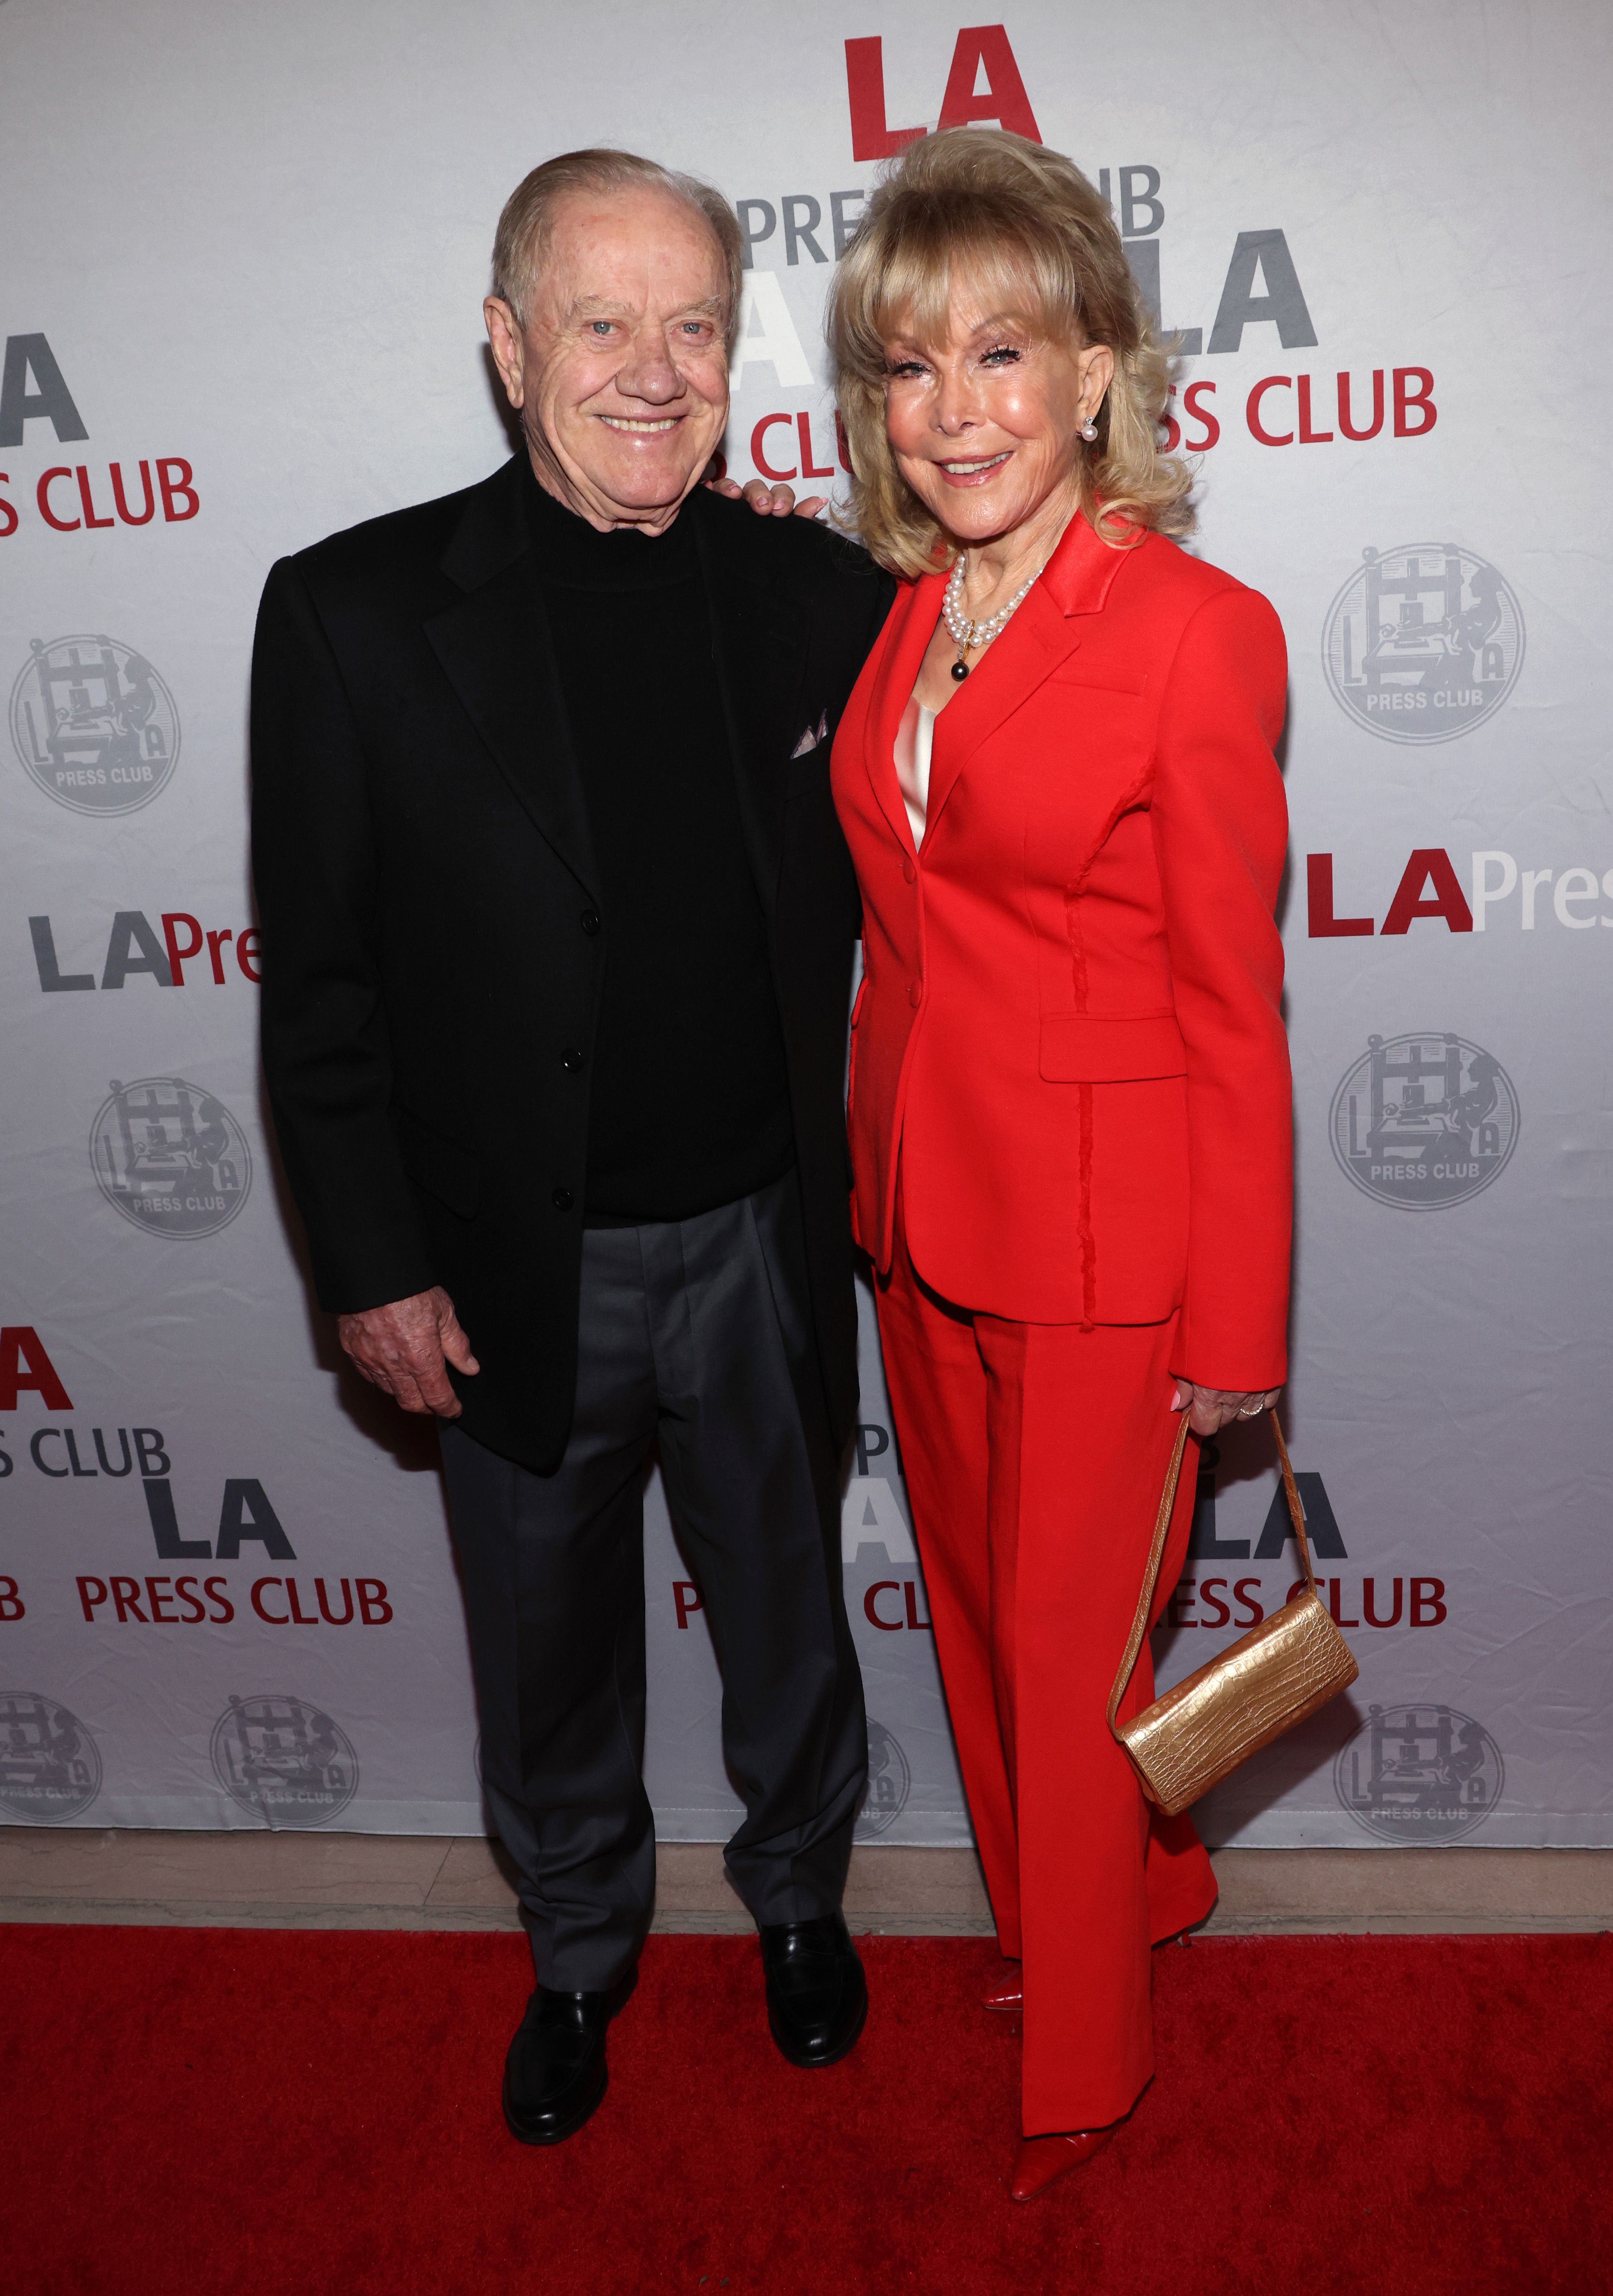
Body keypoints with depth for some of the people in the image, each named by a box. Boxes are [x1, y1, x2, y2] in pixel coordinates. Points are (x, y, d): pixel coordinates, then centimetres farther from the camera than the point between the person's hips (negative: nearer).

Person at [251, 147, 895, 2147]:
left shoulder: (822, 596, -3)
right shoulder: (352, 612, -9)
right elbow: (319, 984, -7)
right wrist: (374, 1266, -8)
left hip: (766, 1246, 2)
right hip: (517, 1271, -1)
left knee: (789, 1617, 22)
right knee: (550, 1662, 20)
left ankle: (799, 1898, 52)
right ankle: (579, 1951, 49)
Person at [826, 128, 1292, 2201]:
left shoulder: (1198, 630, -15)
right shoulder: (908, 616, 5)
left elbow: (1233, 1010, -13)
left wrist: (1236, 1327, -10)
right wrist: (876, 1168, 12)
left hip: (1104, 1234, -7)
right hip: (923, 1208, 7)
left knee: (1071, 1646, 9)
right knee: (977, 1604, 22)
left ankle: (1083, 2067, 36)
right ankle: (1135, 1885, 51)